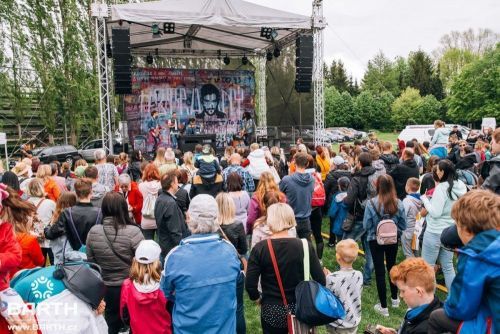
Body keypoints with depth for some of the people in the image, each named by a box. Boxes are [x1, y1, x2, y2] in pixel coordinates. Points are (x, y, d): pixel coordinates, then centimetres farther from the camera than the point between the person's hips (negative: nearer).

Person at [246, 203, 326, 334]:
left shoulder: (260, 248, -16)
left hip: (272, 311, -1)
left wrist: (258, 298, 4)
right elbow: (321, 280, -10)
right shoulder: (305, 246, -13)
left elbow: (250, 284, -15)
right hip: (300, 309, 1)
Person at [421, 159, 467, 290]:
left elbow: (435, 213, -20)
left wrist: (425, 199, -8)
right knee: (448, 266, 17)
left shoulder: (442, 188, -19)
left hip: (434, 233, -7)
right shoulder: (460, 186, 3)